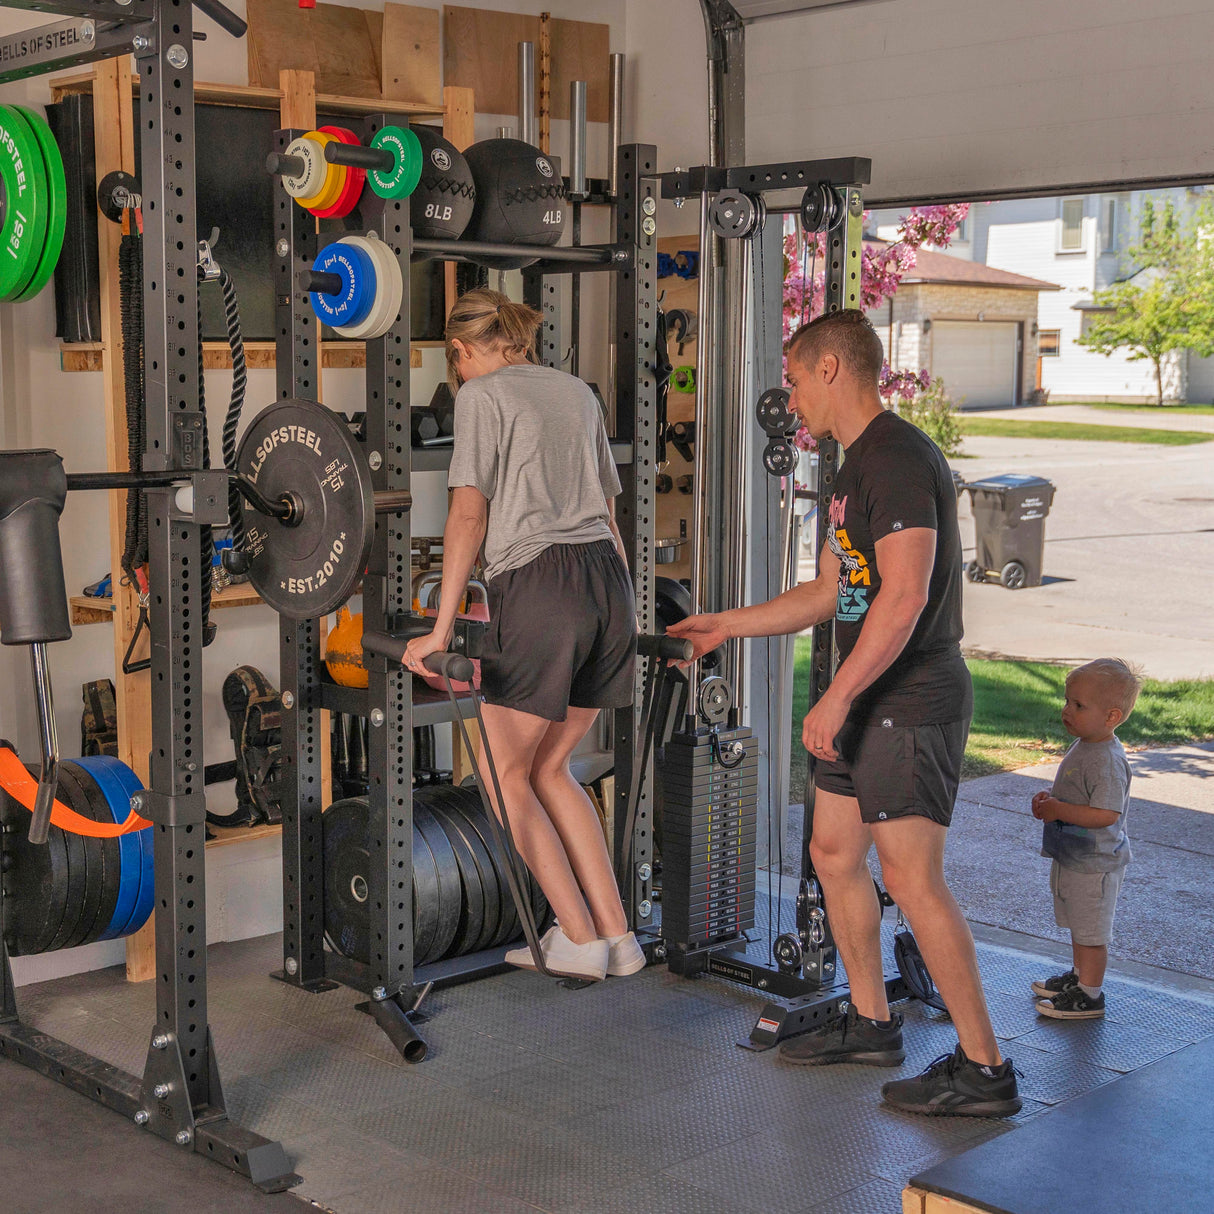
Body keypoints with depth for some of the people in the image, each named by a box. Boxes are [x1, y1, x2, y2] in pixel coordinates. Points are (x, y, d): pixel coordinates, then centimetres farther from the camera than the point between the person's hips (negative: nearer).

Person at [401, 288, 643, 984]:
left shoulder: (482, 394, 1)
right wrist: (627, 608, 26)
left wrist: (442, 628, -10)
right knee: (551, 768, 18)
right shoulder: (578, 392, 20)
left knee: (506, 772, 8)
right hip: (607, 579, 7)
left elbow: (469, 514, -8)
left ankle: (578, 940, 7)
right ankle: (617, 935, 15)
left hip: (538, 584, -7)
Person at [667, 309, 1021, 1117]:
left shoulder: (898, 459, -17)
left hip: (912, 703, -11)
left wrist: (836, 698, -26)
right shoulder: (857, 466, 16)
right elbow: (831, 591, 23)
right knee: (834, 852, 15)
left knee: (912, 877, -9)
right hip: (869, 702, 11)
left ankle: (984, 1069, -1)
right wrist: (725, 626, 25)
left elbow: (904, 595, -27)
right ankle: (871, 1024, 29)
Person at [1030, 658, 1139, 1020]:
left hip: (1093, 865, -10)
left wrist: (1058, 810, -27)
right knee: (1077, 924, 24)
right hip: (1073, 858, 10)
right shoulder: (1084, 747, 5)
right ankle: (1079, 975, 40)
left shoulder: (1106, 761, -27)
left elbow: (1106, 814, -32)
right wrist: (1050, 798, 3)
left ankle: (1089, 995, 14)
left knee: (1091, 930, 3)